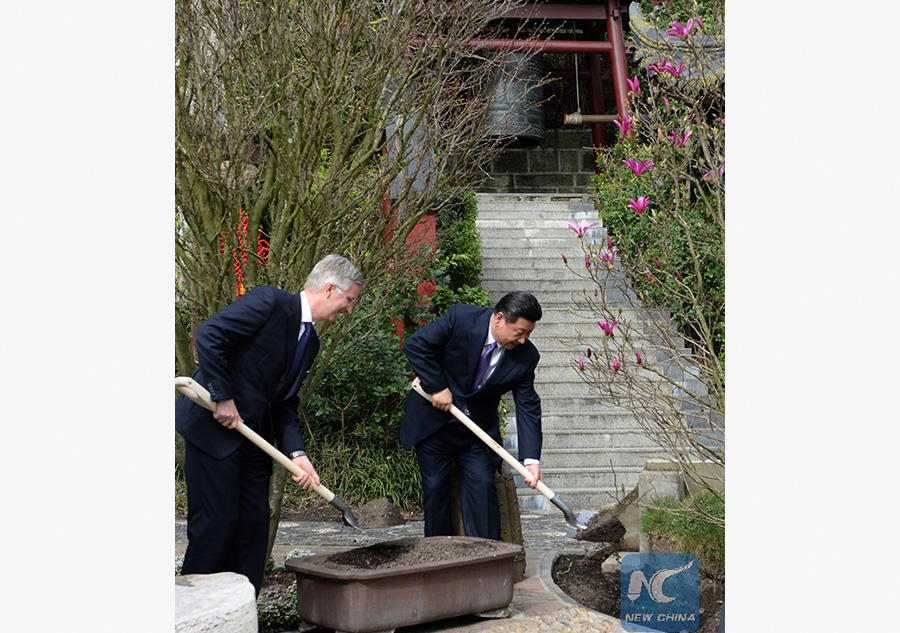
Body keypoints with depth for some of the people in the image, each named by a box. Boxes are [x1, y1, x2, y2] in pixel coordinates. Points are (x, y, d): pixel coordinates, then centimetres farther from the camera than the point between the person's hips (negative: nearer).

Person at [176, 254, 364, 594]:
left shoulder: (310, 342, 13)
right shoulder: (269, 301, -12)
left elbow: (284, 403, 12)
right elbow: (209, 335, -20)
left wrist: (297, 454, -1)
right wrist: (223, 397, -21)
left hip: (253, 434, 9)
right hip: (213, 426, -9)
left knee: (255, 522, 7)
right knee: (216, 521, -7)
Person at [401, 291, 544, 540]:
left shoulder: (526, 356, -12)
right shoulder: (460, 317, -21)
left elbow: (528, 407, -10)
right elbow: (415, 345, -17)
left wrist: (531, 459, -19)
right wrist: (437, 387, -21)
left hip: (478, 429, 2)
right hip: (433, 421, -2)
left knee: (482, 486, -8)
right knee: (435, 488, 1)